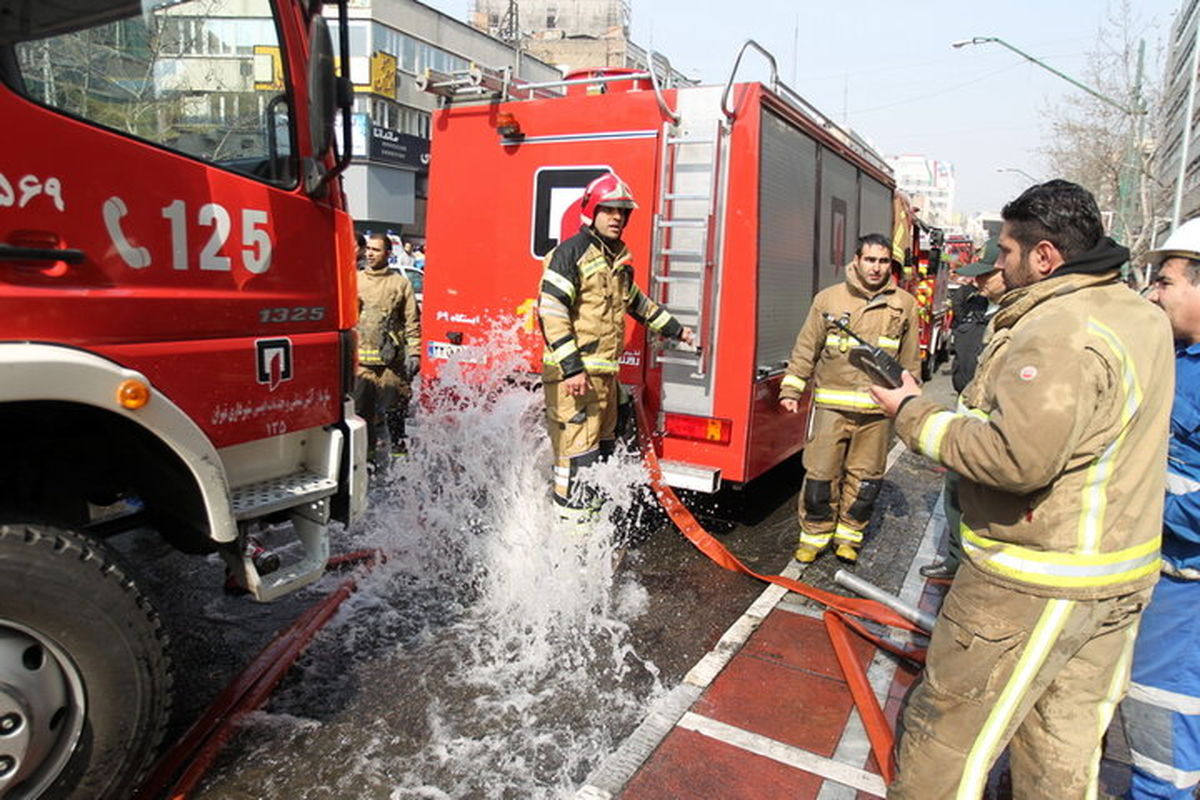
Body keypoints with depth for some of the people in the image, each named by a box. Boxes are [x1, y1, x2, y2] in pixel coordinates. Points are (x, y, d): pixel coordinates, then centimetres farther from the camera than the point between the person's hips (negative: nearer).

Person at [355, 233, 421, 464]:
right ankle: (367, 454, 18)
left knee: (394, 410, 2)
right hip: (360, 359, 2)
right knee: (362, 410, 5)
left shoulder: (400, 283, 5)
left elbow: (412, 321, 5)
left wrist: (414, 353, -2)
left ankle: (399, 451, 16)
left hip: (391, 359, -2)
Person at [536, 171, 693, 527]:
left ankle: (597, 524, 31)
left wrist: (675, 329, 35)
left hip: (605, 372, 9)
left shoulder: (620, 257, 17)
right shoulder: (570, 252, -10)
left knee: (602, 451, 17)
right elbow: (551, 309, -17)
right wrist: (572, 367, -23)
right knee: (578, 454, -8)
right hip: (573, 374, -9)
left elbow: (636, 302, 32)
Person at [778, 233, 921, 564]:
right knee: (820, 475, 2)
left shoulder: (904, 305, 6)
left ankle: (849, 535, 27)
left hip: (877, 409, 2)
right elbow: (806, 348, 4)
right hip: (832, 405, -1)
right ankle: (814, 535, 19)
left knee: (865, 479, 9)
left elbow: (910, 360, 13)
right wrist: (791, 390, -1)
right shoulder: (829, 298, 2)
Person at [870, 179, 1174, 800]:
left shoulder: (1057, 329, -21)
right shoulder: (1142, 316, 11)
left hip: (1036, 584, -10)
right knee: (1067, 742, 21)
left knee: (945, 734, 5)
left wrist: (914, 414, -18)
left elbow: (1017, 457, -30)